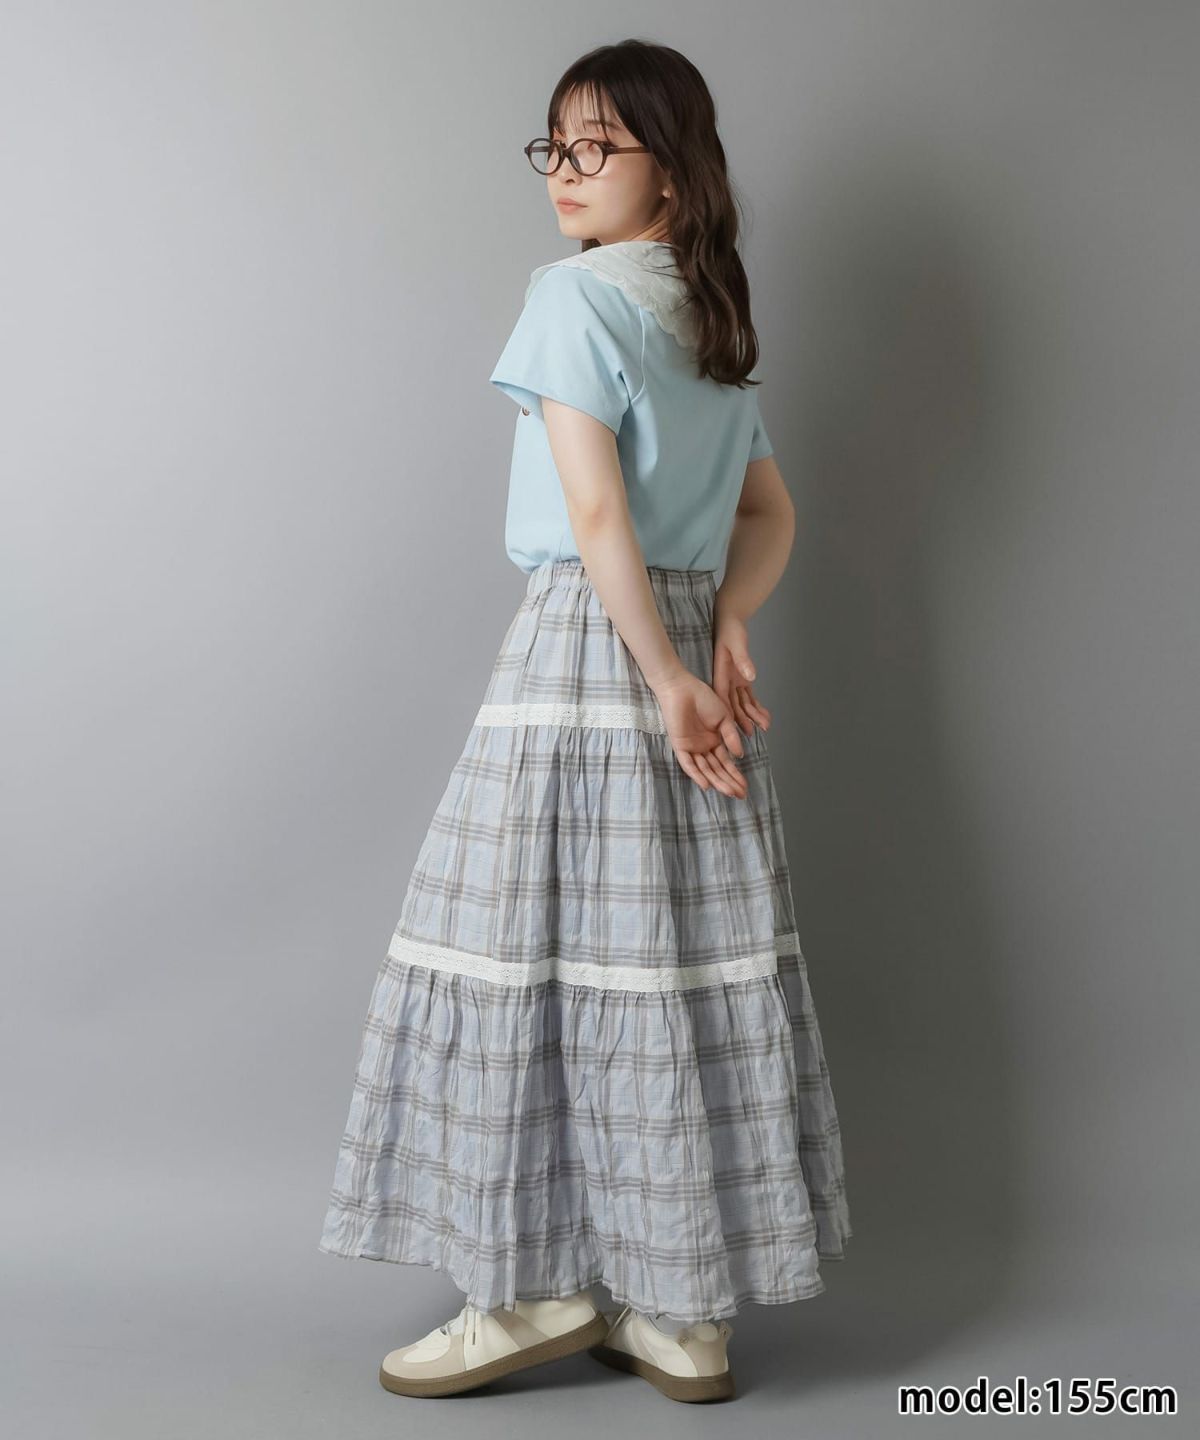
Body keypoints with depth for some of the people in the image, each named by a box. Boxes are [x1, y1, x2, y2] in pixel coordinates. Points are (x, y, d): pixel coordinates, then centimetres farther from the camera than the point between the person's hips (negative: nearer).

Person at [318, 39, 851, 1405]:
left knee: (537, 953, 0)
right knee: (693, 960, 7)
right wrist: (723, 626, 3)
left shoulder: (574, 294, -7)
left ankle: (538, 1285, 9)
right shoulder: (714, 317, 17)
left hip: (585, 639, -8)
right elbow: (769, 515, 17)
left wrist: (666, 677, -14)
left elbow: (598, 510, -16)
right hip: (687, 635, 8)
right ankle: (682, 1304, 16)